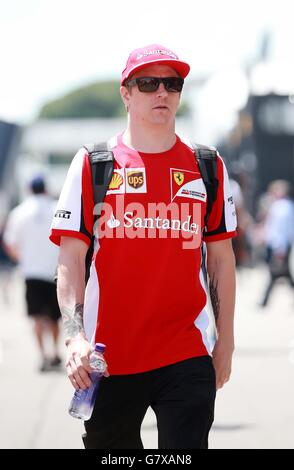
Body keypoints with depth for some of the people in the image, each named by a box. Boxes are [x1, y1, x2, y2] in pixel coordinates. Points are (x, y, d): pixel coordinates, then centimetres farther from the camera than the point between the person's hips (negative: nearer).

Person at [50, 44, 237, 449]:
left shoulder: (207, 168, 9)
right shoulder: (93, 165, 3)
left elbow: (221, 259, 13)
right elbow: (70, 259, -1)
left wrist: (225, 342, 10)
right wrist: (75, 335, -14)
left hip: (187, 356, 0)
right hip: (108, 357, 0)